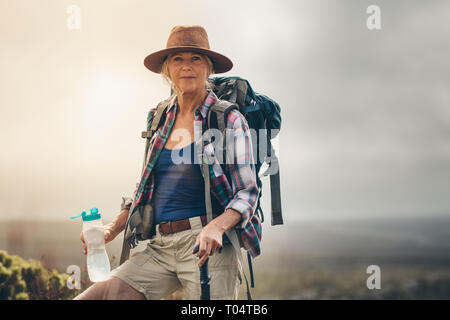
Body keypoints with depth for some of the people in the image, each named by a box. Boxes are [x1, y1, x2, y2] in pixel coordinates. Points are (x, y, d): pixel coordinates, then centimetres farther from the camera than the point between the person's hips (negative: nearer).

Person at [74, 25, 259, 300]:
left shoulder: (229, 120, -1)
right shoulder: (160, 119, 15)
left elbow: (248, 192, -5)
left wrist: (217, 226, -24)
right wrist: (113, 229, 9)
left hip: (205, 246, -4)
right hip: (159, 248, 5)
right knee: (90, 297, -8)